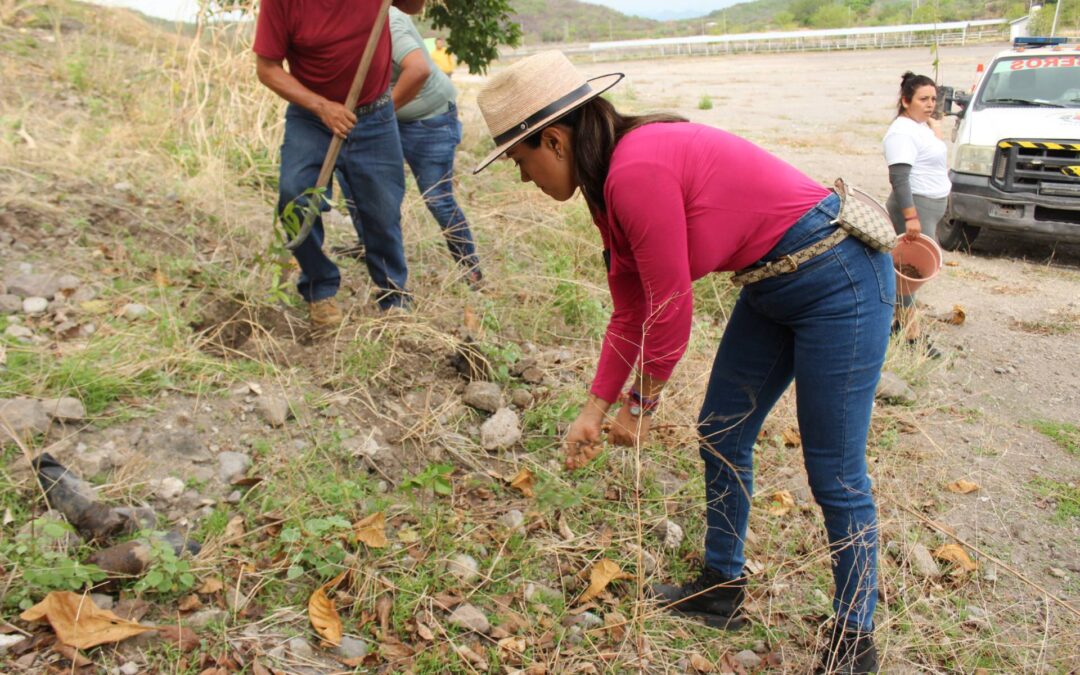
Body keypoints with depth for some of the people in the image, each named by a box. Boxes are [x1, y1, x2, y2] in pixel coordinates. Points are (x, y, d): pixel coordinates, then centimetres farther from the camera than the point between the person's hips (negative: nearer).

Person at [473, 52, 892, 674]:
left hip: (839, 279, -10)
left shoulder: (638, 172, -26)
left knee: (836, 475, 1)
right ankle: (723, 590, 33)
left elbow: (670, 310, -18)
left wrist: (639, 406, -3)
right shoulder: (611, 184, 4)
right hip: (775, 285, 10)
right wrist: (593, 413, 12)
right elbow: (631, 314, 10)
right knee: (721, 434, 15)